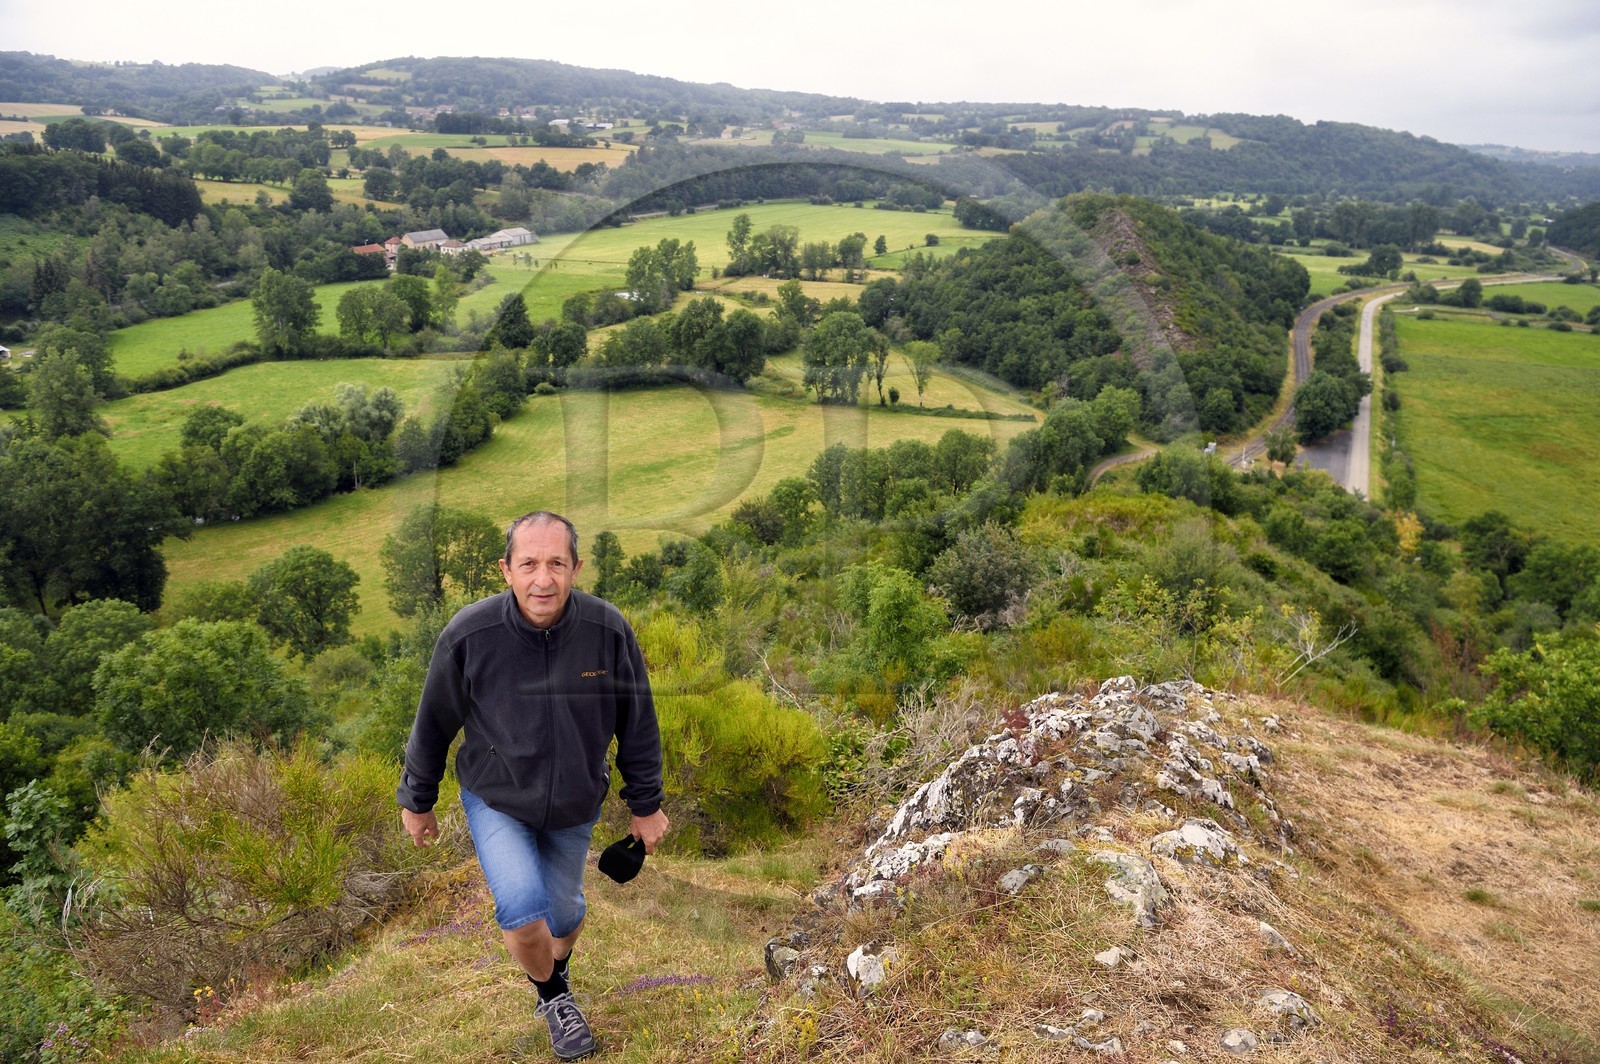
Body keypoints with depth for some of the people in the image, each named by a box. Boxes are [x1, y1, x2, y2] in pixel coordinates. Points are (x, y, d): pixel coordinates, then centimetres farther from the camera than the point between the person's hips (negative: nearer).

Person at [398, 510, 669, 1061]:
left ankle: (557, 971, 53)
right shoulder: (468, 635, -25)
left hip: (575, 805, 2)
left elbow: (637, 725, -8)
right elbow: (433, 725, -7)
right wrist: (417, 802, 5)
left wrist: (646, 806, 1)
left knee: (564, 908, 16)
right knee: (522, 909, -16)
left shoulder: (609, 630, -23)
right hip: (495, 800, -1)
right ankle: (553, 996, 18)